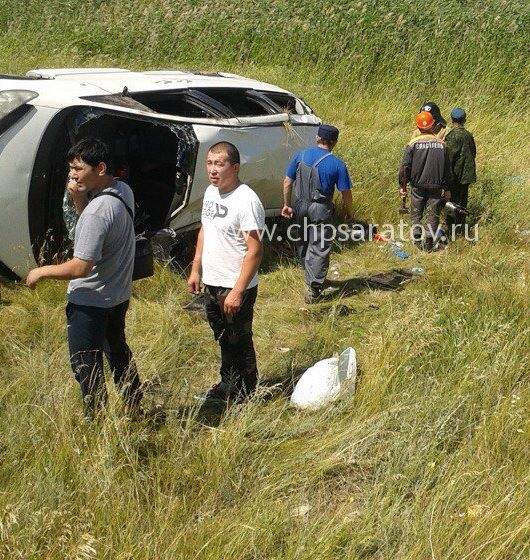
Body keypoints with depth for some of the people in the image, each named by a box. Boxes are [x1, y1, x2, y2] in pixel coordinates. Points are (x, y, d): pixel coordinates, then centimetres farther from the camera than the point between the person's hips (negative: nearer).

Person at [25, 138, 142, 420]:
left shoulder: (98, 211, -30)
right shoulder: (123, 190, -2)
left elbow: (80, 267, -30)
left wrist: (41, 272, -14)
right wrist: (77, 196, -6)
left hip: (91, 301, -10)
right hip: (119, 294, 10)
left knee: (86, 365, 5)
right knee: (118, 350, 26)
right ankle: (134, 409, 39)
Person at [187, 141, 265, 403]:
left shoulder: (247, 201, -22)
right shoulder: (211, 191, 5)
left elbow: (255, 251, -24)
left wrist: (237, 292, -25)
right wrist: (196, 270, 15)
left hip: (235, 288, -8)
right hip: (211, 283, 8)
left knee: (240, 344, 7)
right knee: (223, 340, 23)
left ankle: (244, 397, 24)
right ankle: (227, 385, 42)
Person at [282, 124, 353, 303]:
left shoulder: (301, 155, -1)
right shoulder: (337, 164, -11)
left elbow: (287, 182, 2)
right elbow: (345, 193, -7)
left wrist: (287, 204, 13)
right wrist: (348, 212, 9)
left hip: (300, 207, 4)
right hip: (321, 210, -4)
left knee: (302, 243, 22)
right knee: (319, 249, 4)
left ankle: (310, 276, 39)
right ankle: (312, 290, 2)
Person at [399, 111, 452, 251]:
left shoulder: (413, 144, -9)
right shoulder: (441, 144, -2)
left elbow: (405, 167, -7)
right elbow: (447, 169, 3)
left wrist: (402, 185, 5)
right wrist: (447, 189, 12)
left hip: (418, 186, -1)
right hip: (436, 186, 1)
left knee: (416, 214, 14)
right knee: (433, 215, 9)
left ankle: (417, 238, 4)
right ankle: (429, 243, 8)